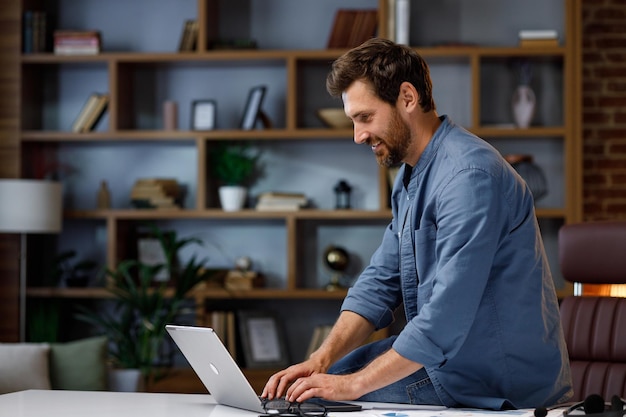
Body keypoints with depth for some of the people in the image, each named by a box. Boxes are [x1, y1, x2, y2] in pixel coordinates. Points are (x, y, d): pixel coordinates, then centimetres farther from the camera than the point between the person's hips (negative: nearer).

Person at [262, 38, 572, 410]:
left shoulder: (468, 174, -24)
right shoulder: (412, 177, 11)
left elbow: (446, 317, -29)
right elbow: (379, 283, 10)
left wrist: (354, 384, -24)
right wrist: (322, 357, -5)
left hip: (500, 386, -10)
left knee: (323, 392, -13)